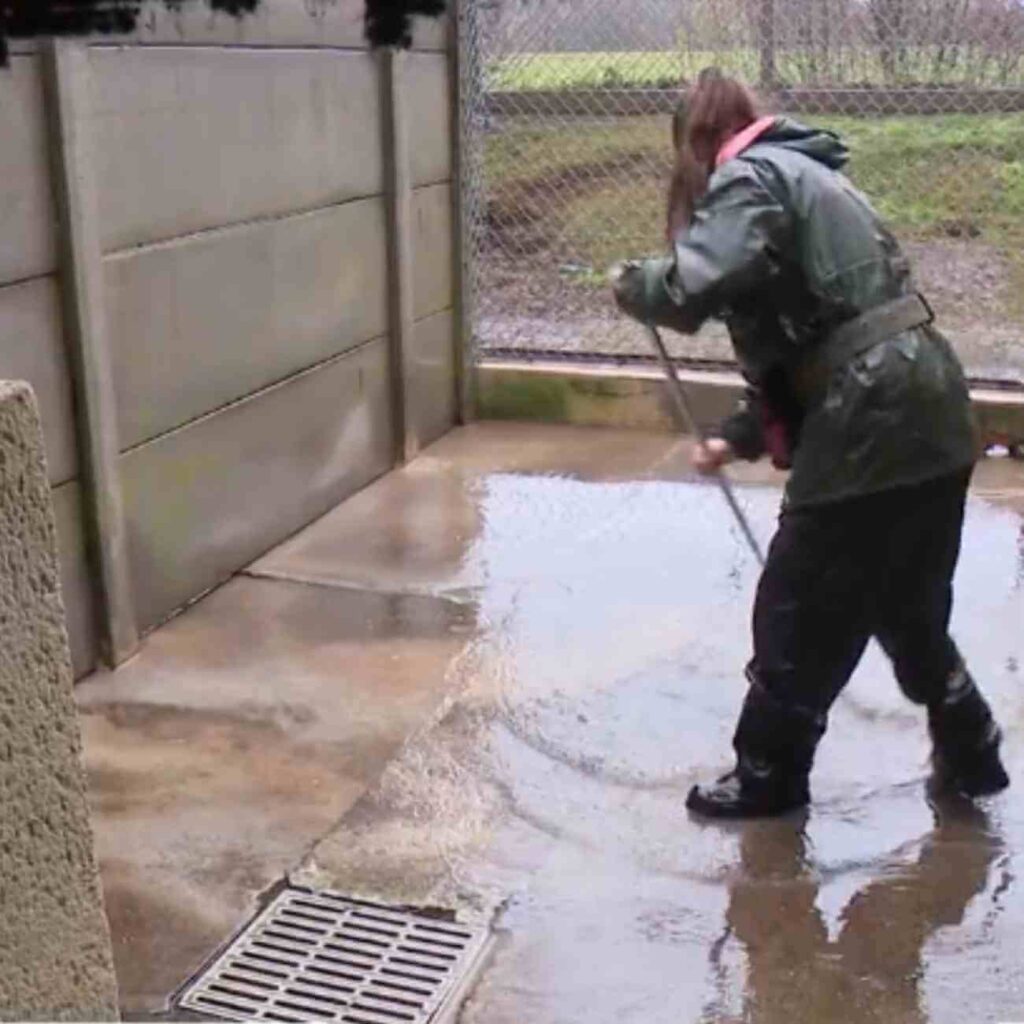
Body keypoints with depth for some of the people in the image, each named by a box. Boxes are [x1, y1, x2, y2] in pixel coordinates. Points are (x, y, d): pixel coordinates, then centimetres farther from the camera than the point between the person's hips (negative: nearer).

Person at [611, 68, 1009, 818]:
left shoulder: (749, 177, -6)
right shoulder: (802, 174, 23)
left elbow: (699, 287, -25)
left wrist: (633, 283, -3)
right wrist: (743, 437, 21)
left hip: (874, 425, -9)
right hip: (926, 415, 9)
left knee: (799, 612, 7)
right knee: (909, 606, 23)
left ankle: (770, 774, 23)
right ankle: (970, 755, 36)